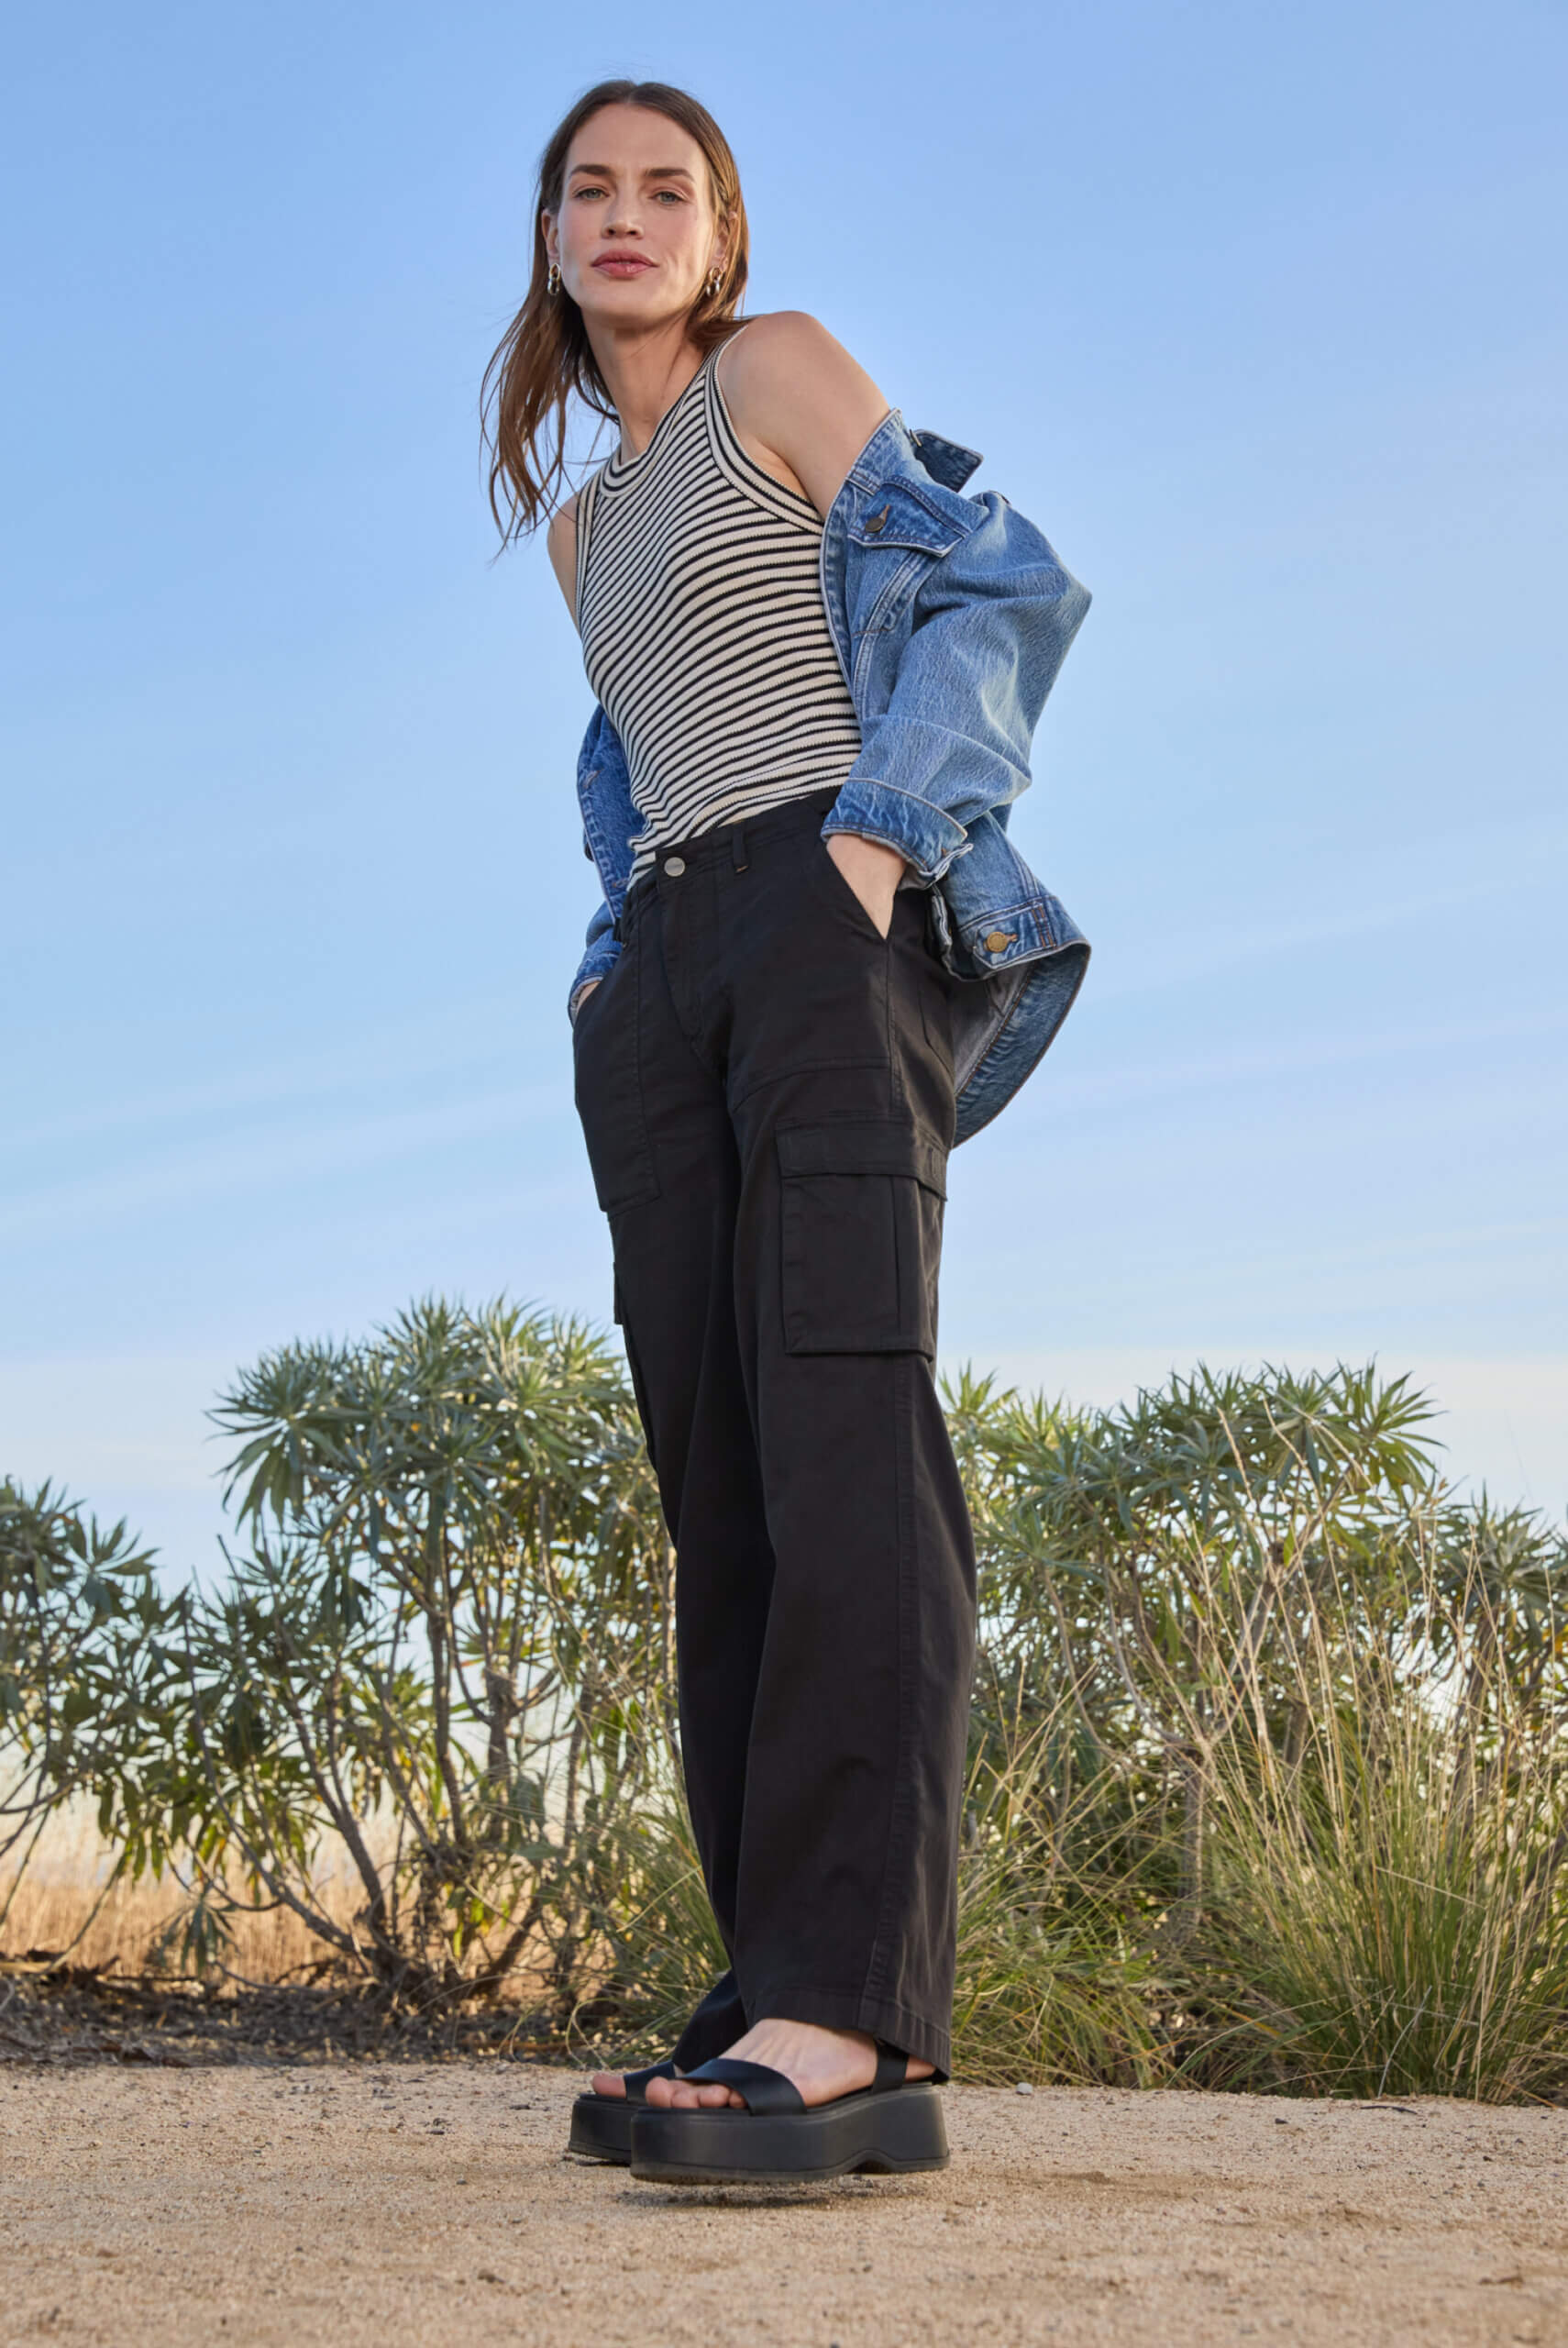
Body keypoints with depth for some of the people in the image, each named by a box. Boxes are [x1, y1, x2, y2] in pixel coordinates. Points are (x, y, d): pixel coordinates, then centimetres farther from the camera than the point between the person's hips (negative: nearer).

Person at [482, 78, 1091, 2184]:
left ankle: (851, 2018, -37)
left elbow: (990, 586, -2)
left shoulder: (783, 370, 9)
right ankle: (782, 2014, -10)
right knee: (717, 1476, -6)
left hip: (834, 913, -7)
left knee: (839, 1415, -24)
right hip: (660, 972, 8)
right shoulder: (582, 531, 28)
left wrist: (872, 846, -14)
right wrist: (621, 967, 14)